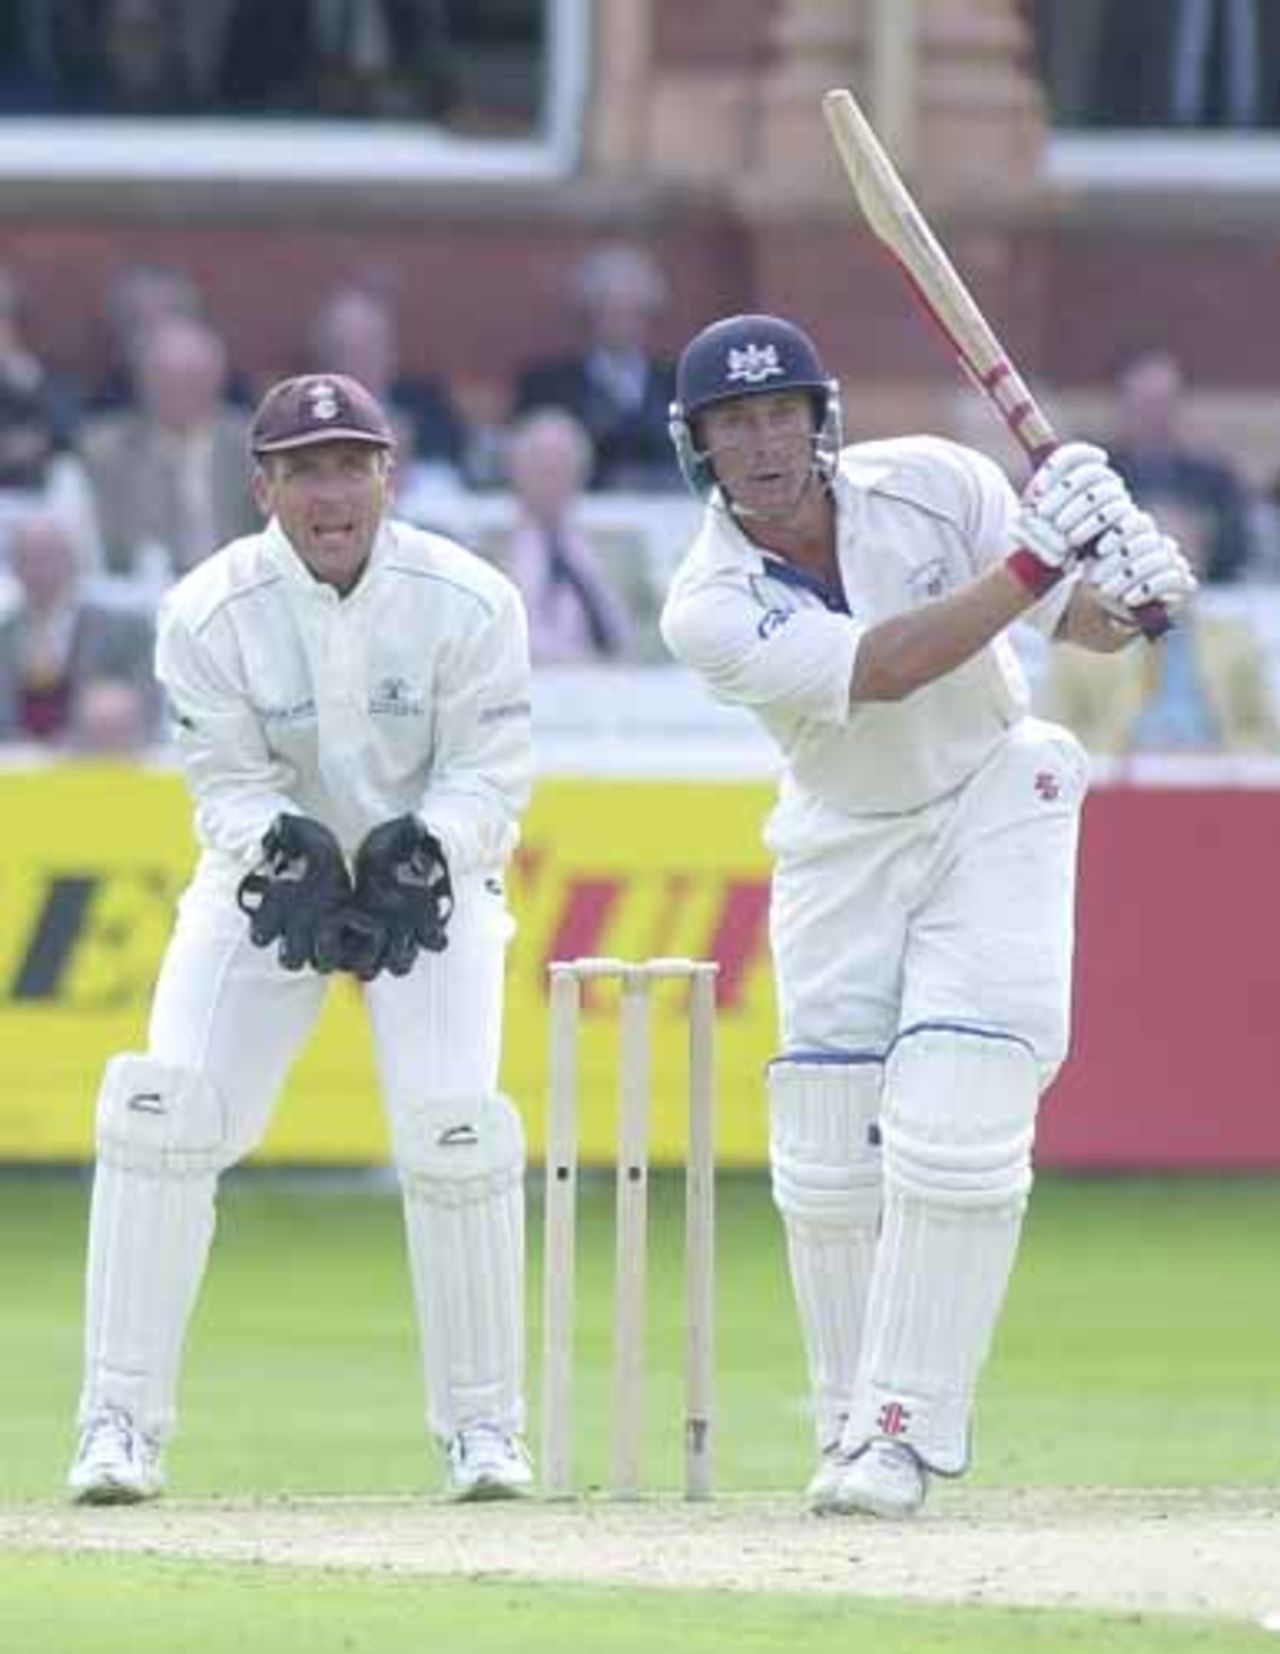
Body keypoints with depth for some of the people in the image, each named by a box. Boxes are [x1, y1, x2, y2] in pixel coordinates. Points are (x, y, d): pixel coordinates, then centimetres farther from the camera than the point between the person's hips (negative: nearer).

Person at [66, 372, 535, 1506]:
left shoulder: (469, 602, -18)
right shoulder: (210, 612, -17)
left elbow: (488, 776, -15)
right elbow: (230, 784, -13)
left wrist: (421, 855, -32)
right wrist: (289, 853, -33)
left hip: (432, 884, -1)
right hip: (269, 871, 1)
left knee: (454, 1133, -17)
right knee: (160, 1111, -16)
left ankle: (482, 1424, 3)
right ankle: (122, 1422, -9)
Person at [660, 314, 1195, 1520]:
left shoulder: (930, 484, -15)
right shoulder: (710, 606, -20)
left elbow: (1086, 626, -10)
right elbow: (883, 670, -34)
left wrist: (1125, 592, -34)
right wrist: (1029, 563, -43)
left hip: (996, 812, -1)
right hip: (841, 848, 1)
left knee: (952, 1130, -14)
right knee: (827, 1151, -2)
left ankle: (905, 1431, -11)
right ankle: (849, 1428, 15)